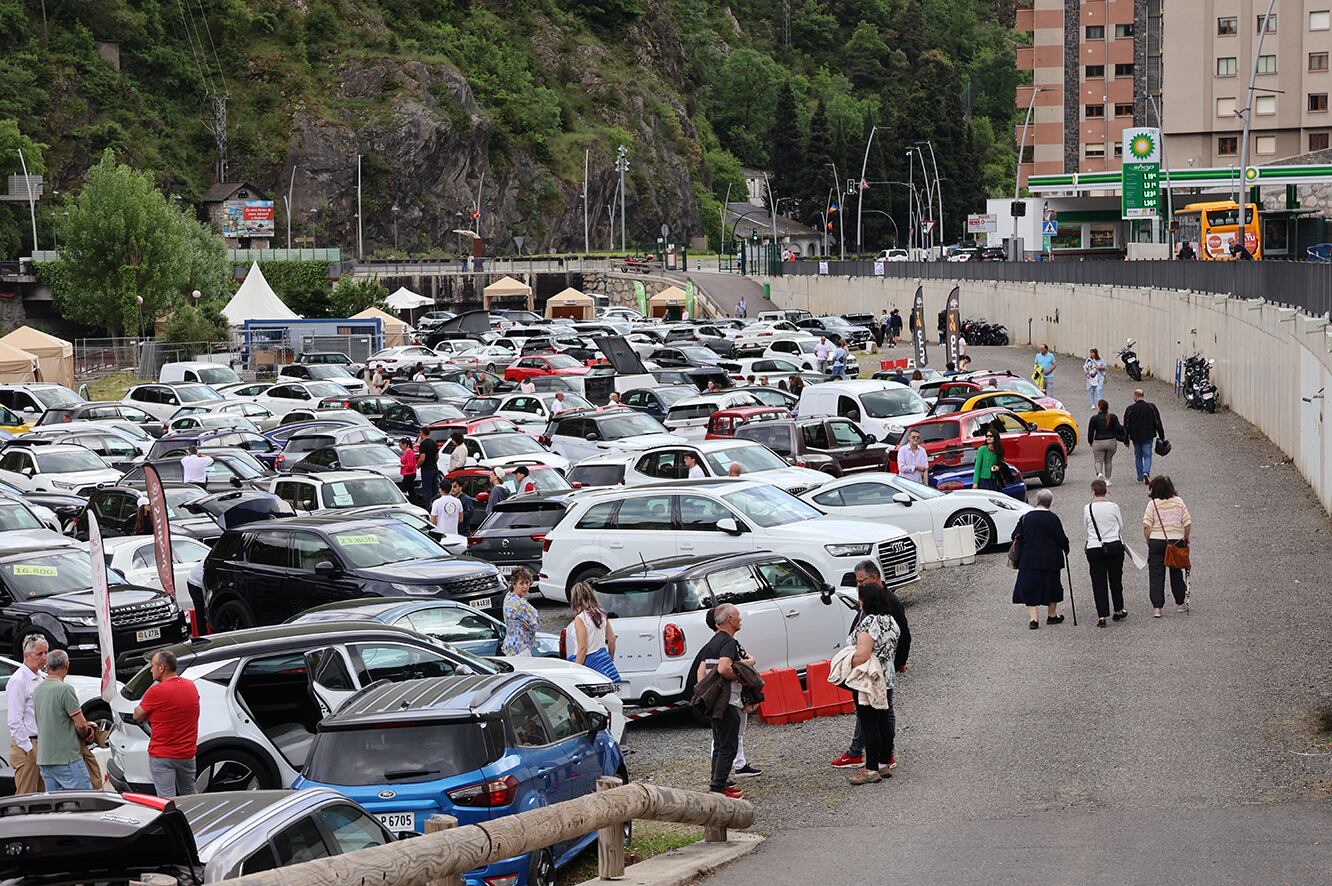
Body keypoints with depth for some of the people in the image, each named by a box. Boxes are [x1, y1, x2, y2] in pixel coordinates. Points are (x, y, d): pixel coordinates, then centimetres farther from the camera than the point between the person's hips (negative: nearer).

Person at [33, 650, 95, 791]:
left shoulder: (38, 690, 11)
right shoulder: (65, 689, -15)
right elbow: (80, 725, -15)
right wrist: (84, 736, 7)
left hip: (44, 758, 8)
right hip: (66, 758, -8)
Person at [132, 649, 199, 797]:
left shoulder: (156, 691, -17)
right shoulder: (191, 686, 3)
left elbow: (138, 716, -6)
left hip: (162, 756, -6)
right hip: (188, 753, 6)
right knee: (189, 795, 20)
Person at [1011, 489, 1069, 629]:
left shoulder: (1025, 517, -2)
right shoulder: (1052, 518, -11)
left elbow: (1015, 537, 3)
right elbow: (1061, 538, -9)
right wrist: (1066, 549, 10)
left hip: (1029, 559, 2)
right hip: (1050, 559, -1)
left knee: (1030, 587, 5)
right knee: (1051, 585, 16)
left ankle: (1034, 618, -7)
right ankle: (1051, 616, 26)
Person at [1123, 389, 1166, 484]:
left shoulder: (1130, 409, -5)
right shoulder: (1151, 407, -3)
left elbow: (1126, 426, 0)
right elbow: (1158, 423, 0)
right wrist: (1162, 437, 8)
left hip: (1135, 437, 1)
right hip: (1148, 437, 0)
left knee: (1138, 456, 14)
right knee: (1147, 456, 3)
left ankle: (1140, 477, 17)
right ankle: (1146, 473, -21)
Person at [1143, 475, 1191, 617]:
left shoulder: (1153, 503, -8)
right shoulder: (1178, 501, -1)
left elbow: (1146, 526, -12)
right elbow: (1187, 523, 0)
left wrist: (1148, 541, 1)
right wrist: (1186, 539, 12)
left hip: (1156, 541, -2)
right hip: (1176, 540, 2)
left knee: (1156, 575, 3)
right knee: (1176, 573, 18)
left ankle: (1157, 607, -3)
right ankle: (1180, 603, 27)